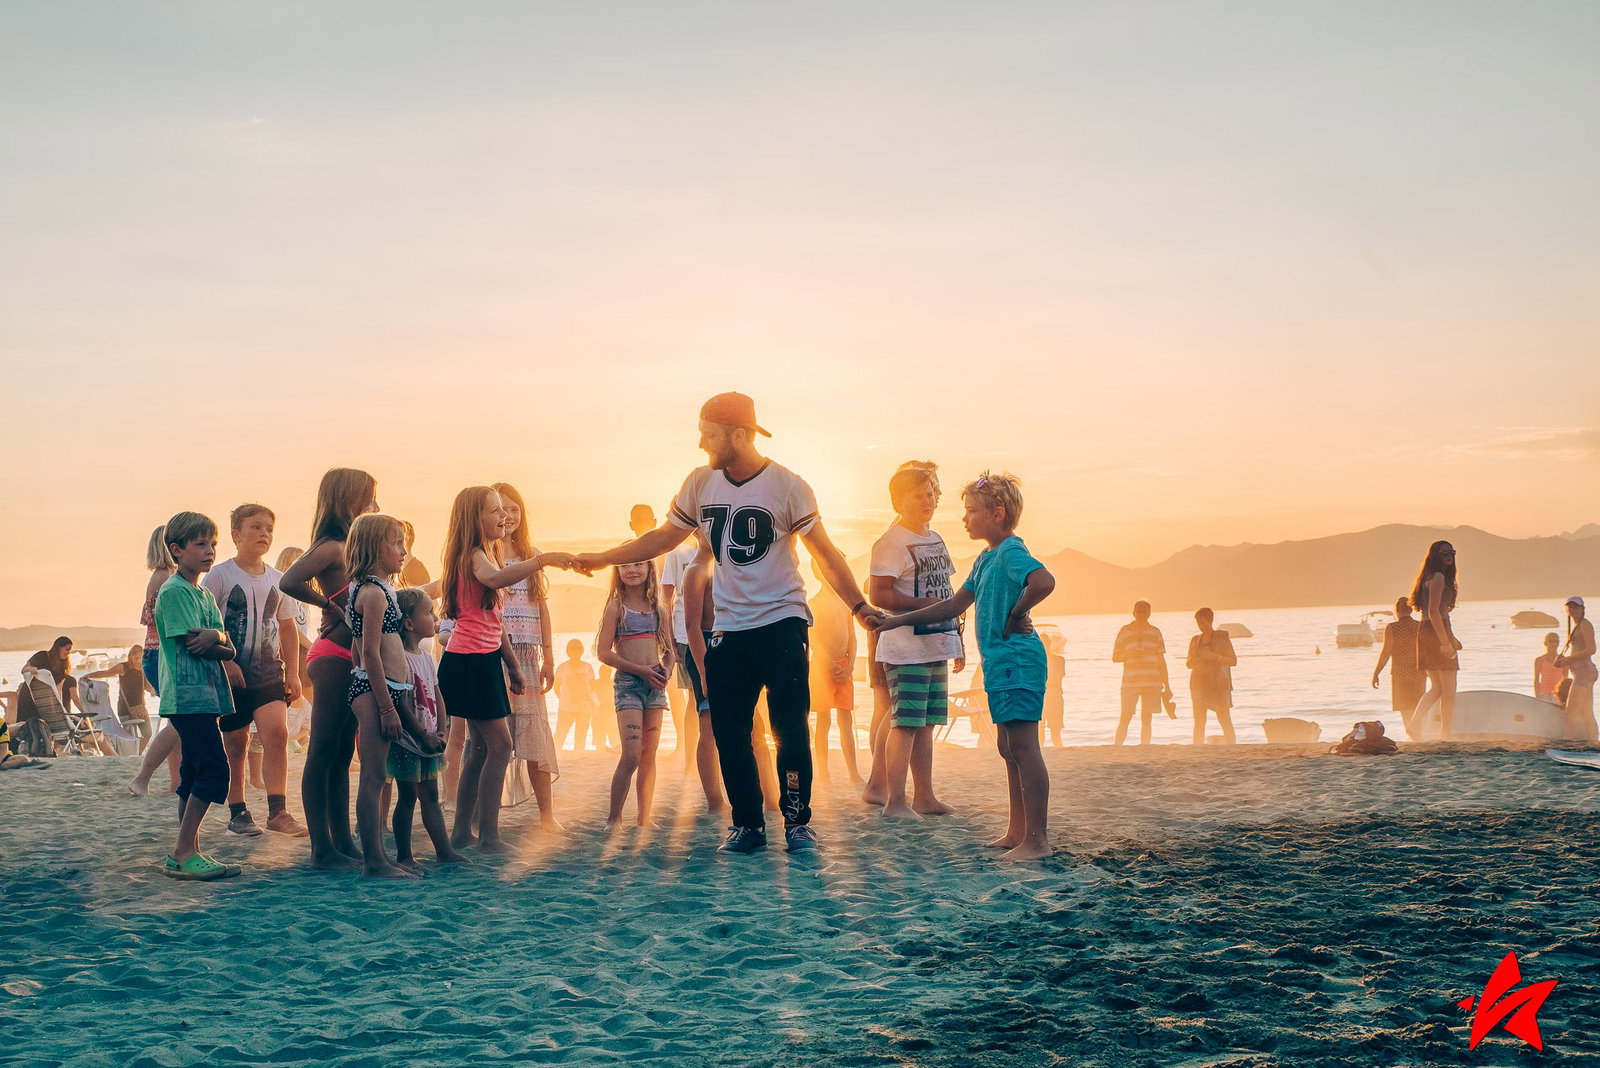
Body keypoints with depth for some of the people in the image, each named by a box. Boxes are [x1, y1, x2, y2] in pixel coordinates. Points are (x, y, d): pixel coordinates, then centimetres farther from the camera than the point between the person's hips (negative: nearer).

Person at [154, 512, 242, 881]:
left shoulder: (204, 594, 18)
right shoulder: (174, 591, -9)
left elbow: (226, 647, 8)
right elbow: (192, 644, -17)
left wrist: (214, 637, -13)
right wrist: (220, 643, -3)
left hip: (204, 695, 10)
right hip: (187, 695, -10)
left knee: (195, 773, 10)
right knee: (214, 769, -15)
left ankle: (187, 852, 14)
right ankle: (183, 853, -13)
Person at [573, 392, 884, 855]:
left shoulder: (787, 486, -9)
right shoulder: (701, 484, 3)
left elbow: (826, 554, -7)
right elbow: (662, 538, 16)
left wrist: (858, 605, -17)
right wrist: (602, 559, 14)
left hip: (782, 622, -4)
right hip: (728, 628, 4)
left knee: (790, 729, -7)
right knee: (729, 734, 4)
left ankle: (798, 822, 6)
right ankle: (747, 825, 15)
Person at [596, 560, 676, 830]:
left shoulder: (658, 609, 12)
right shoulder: (616, 607, -2)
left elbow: (669, 649, 18)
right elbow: (604, 652, -7)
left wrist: (666, 670, -4)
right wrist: (641, 670, -13)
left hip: (655, 686, 5)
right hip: (627, 684, -5)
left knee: (649, 756, 6)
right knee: (631, 755, -14)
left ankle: (644, 820, 11)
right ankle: (613, 818, -4)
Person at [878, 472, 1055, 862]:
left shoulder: (1012, 551, -13)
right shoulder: (986, 559, 17)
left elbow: (1044, 581, -33)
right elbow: (954, 605, 24)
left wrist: (1016, 614, -18)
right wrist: (901, 620, 22)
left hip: (1017, 662, -10)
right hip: (999, 664, 10)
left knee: (1023, 748, -10)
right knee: (1009, 749, 14)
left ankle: (1038, 840, -9)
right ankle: (1016, 833, 21)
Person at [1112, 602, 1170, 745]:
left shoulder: (1155, 632, 11)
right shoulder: (1125, 631, 7)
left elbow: (1161, 661, 13)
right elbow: (1115, 657, 8)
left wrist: (1167, 687, 10)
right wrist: (1130, 655, -13)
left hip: (1152, 683, 1)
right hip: (1130, 682, -1)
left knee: (1146, 719, 1)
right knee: (1125, 719, -6)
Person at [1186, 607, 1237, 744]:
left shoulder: (1222, 637, 2)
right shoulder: (1195, 640, 14)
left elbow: (1233, 660, -2)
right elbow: (1188, 664, 18)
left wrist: (1214, 656, -16)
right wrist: (1193, 661, -6)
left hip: (1218, 683, -4)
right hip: (1198, 683, 4)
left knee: (1225, 720, -8)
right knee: (1199, 721, 0)